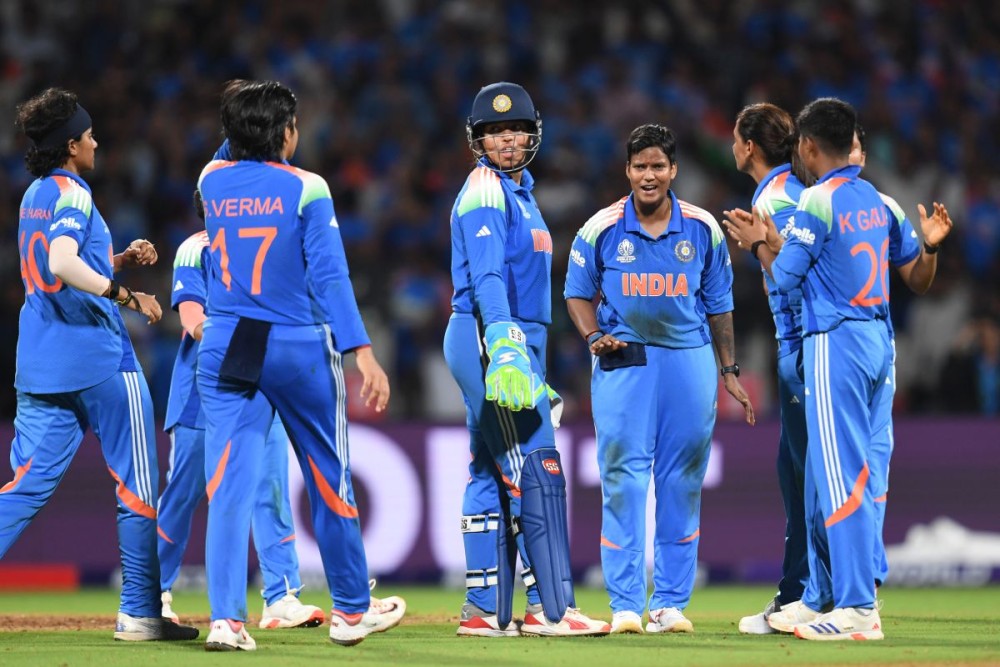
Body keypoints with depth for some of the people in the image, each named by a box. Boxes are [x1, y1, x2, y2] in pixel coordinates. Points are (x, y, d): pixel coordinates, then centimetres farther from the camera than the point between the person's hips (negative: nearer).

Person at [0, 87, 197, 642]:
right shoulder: (71, 194, -10)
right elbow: (63, 265, -27)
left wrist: (120, 260, 16)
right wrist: (125, 296, -22)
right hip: (99, 358, -8)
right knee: (138, 487, 4)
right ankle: (139, 612, 7)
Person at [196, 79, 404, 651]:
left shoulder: (212, 181, 4)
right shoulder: (306, 189, -7)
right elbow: (330, 278, -14)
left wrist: (246, 121, 28)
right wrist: (363, 354, -16)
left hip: (225, 351, 3)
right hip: (298, 351, -3)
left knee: (229, 485, -3)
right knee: (330, 481, 11)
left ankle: (226, 619, -16)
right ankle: (351, 610, 22)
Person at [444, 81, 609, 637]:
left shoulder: (519, 192, 20)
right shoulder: (485, 191, -9)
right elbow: (486, 273, -23)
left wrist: (530, 364, 23)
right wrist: (503, 340, -35)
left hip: (515, 342, 10)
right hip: (488, 339, -10)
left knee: (492, 475, 9)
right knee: (537, 471, -13)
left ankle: (487, 610, 10)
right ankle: (552, 608, -15)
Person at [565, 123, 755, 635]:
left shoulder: (703, 229, 2)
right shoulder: (601, 229, -3)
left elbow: (718, 303, 10)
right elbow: (578, 293, 8)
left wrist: (729, 370, 10)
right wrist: (594, 336, -11)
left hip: (689, 360, 2)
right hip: (623, 360, -2)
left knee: (682, 484, 4)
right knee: (623, 479, -7)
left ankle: (670, 603, 11)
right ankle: (625, 604, -4)